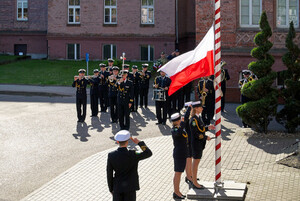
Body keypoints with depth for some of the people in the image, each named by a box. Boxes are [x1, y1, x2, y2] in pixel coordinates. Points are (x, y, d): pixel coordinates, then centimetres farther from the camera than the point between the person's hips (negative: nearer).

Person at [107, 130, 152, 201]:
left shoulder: (111, 156, -11)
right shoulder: (133, 155, -19)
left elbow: (109, 174, -3)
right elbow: (149, 153, -7)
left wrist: (111, 189, 9)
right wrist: (139, 142, -2)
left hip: (117, 187, 2)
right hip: (130, 187, -2)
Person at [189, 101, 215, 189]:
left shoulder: (198, 117, 9)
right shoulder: (194, 120, -21)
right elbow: (196, 134, -23)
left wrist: (208, 127, 6)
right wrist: (206, 137, -16)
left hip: (200, 144, 10)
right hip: (196, 144, -10)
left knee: (196, 162, 16)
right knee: (196, 163, 0)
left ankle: (194, 181, 26)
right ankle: (195, 183, 9)